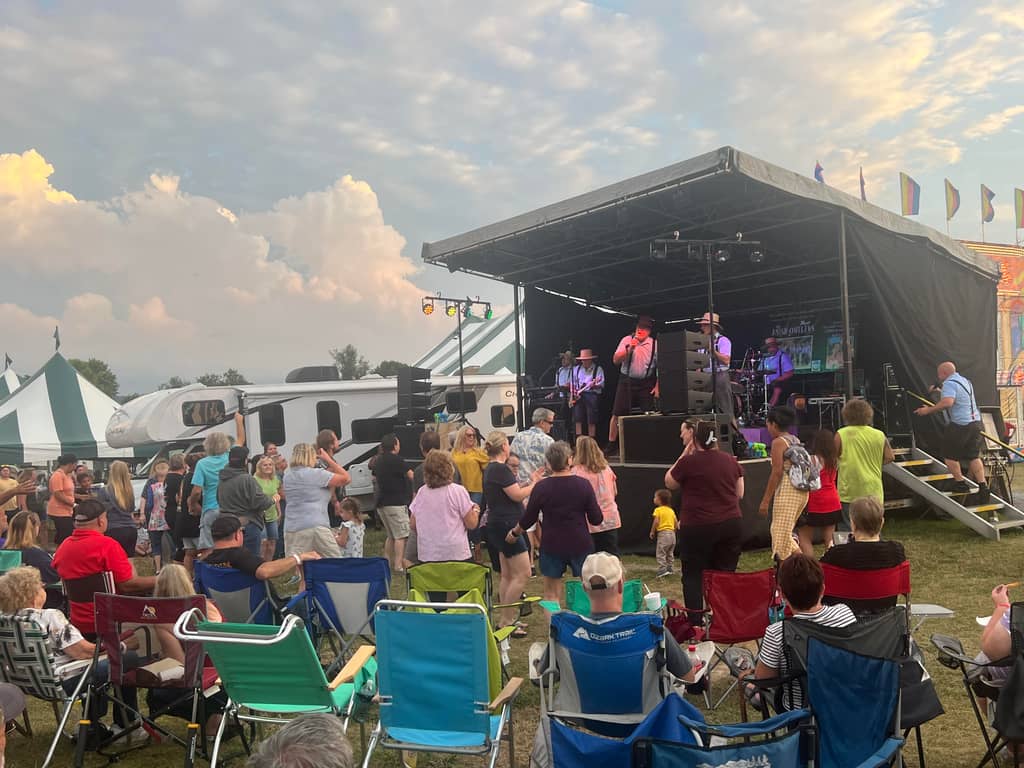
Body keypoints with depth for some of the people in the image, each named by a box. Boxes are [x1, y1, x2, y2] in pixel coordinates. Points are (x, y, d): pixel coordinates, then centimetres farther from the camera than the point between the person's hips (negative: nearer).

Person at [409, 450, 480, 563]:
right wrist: (476, 510, 15)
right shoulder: (458, 491, -8)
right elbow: (472, 524, -4)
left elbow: (412, 525, 9)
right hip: (456, 555, -3)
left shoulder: (421, 492, 2)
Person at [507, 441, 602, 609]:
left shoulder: (541, 487, -9)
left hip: (552, 546, 0)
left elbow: (528, 519, 0)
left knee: (552, 594, 11)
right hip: (581, 545, 0)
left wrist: (514, 533, 18)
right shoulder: (583, 484, -9)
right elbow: (596, 519, -6)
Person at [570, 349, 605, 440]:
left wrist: (595, 385, -23)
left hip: (592, 395, -3)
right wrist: (571, 397, 8)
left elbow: (601, 384, -2)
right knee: (578, 420, -5)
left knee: (591, 421, -6)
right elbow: (572, 384, 19)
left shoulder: (598, 369, 6)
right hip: (578, 396, 3)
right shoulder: (576, 369, 19)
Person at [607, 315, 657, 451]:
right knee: (617, 414, -1)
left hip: (646, 384, 0)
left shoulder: (654, 344, -1)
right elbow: (615, 360, -3)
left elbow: (660, 367, 2)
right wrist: (629, 348, -15)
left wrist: (657, 386, -3)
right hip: (627, 381, 0)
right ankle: (611, 444, 11)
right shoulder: (627, 340, 1)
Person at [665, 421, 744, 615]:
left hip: (698, 528, -5)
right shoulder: (731, 460, 4)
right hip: (732, 524, 5)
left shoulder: (688, 462, -11)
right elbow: (739, 493, 14)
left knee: (693, 575, 6)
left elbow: (669, 483, 6)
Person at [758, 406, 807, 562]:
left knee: (780, 536, -4)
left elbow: (777, 473, -14)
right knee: (785, 534, 19)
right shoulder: (795, 440, 16)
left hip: (787, 491, -9)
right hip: (802, 491, 9)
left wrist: (765, 500, -13)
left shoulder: (778, 442, -9)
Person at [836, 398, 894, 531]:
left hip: (848, 492, -3)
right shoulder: (879, 435, 0)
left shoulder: (841, 434, -9)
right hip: (873, 492, 3)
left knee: (847, 531, 2)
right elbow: (889, 457, 6)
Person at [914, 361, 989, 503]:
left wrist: (929, 410, -25)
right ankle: (983, 486, 7)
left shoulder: (949, 383, -14)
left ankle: (960, 484, 8)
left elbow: (947, 402, -31)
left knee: (949, 454, 5)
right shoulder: (965, 381, 16)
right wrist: (939, 392, 33)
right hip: (975, 422, 9)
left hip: (960, 425, -9)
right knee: (974, 456, 12)